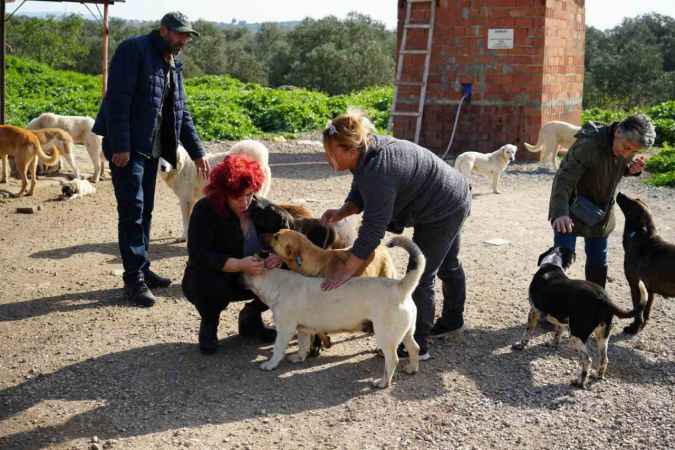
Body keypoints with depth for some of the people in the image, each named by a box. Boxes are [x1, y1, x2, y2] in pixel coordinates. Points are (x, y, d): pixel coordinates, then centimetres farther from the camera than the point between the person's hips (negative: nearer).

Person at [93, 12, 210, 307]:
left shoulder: (172, 65, 15)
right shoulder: (134, 50, -10)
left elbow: (181, 113, 19)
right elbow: (118, 99, -17)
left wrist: (197, 152, 14)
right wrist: (120, 146, -23)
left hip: (151, 148, 8)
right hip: (126, 147, -8)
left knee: (145, 210, 12)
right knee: (132, 210, -8)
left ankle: (142, 270, 20)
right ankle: (134, 279, -4)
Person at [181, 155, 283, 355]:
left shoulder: (259, 209, -6)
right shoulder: (205, 211, -20)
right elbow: (198, 256, -30)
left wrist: (280, 256, -32)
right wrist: (240, 265, -42)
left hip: (250, 278, 4)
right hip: (210, 280, -4)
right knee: (213, 287, -39)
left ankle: (250, 319, 7)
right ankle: (208, 326, -3)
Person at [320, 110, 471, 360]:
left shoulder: (378, 173, -36)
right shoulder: (369, 150, -8)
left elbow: (373, 229, -35)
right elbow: (360, 194, 3)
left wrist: (345, 271, -31)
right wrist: (342, 212, -18)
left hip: (444, 211, -10)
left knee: (420, 276, -6)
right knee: (448, 265, 27)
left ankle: (417, 346, 4)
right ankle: (453, 319, 47)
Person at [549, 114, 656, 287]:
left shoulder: (627, 150, -11)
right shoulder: (588, 145, -33)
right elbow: (564, 179, -38)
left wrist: (631, 169, -14)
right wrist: (560, 213, -53)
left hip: (600, 215, 6)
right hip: (572, 212, -6)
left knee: (598, 263, 14)